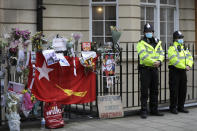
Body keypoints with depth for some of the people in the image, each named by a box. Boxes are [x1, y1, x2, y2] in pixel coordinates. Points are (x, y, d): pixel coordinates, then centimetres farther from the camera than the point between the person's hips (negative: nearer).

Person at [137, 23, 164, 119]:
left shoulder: (157, 43, 14)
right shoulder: (141, 44, -5)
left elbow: (161, 54, 6)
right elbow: (143, 56, -18)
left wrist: (159, 61, -15)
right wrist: (154, 62, -21)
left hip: (155, 69, 6)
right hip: (145, 69, -6)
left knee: (154, 91, 11)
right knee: (144, 92, -4)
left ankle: (154, 110, 20)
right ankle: (144, 111, 0)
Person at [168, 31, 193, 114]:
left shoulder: (184, 48, 16)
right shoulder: (172, 48, -9)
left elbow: (190, 58, 12)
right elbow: (174, 60, -21)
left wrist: (189, 65, -8)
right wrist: (184, 66, -21)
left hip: (183, 71, 7)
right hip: (174, 71, -7)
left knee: (183, 90, 10)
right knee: (174, 90, -3)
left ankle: (181, 107, 20)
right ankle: (173, 107, 5)